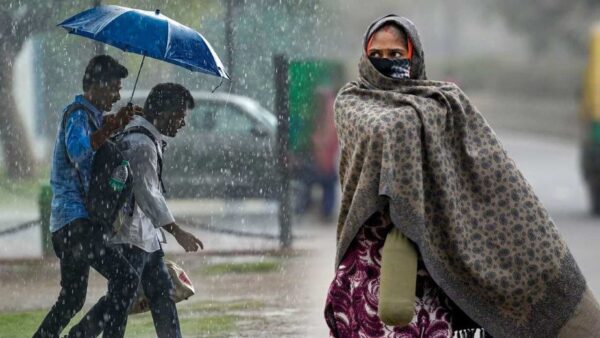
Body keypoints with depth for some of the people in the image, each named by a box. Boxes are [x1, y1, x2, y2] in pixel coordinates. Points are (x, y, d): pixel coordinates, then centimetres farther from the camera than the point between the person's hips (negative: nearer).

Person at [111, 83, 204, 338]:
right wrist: (177, 232, -27)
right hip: (130, 238, -11)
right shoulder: (141, 143, -19)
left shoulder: (150, 140, 14)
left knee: (163, 297, 10)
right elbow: (146, 194, -25)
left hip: (147, 236, 11)